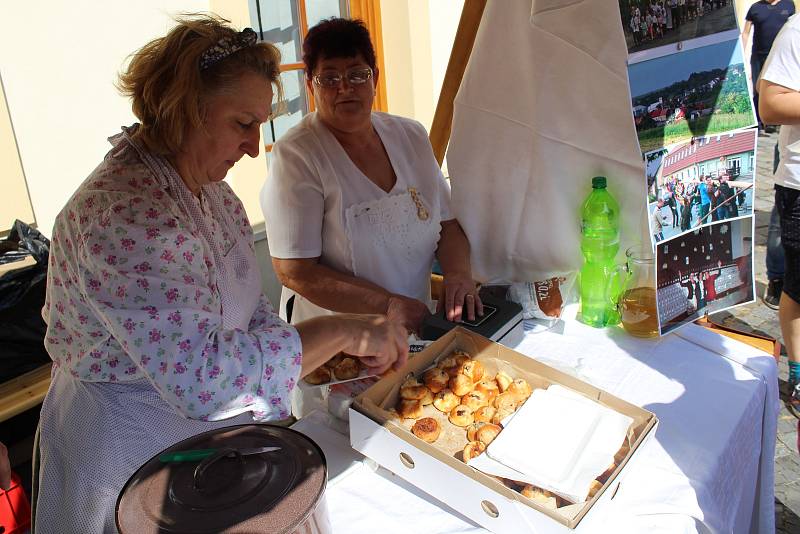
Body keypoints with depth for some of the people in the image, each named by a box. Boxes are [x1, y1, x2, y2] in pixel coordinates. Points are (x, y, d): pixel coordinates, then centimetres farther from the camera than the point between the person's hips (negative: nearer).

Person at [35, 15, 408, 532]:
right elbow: (198, 376, -36)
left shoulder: (210, 190, 0)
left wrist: (325, 353, -7)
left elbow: (247, 308, 7)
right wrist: (338, 332, -31)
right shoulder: (123, 215, -30)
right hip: (133, 447, -8)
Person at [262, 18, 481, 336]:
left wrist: (459, 274, -12)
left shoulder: (411, 135, 6)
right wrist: (388, 304, -21)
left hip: (417, 327, 3)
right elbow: (294, 272, -16)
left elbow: (447, 223, 9)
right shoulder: (295, 155, -11)